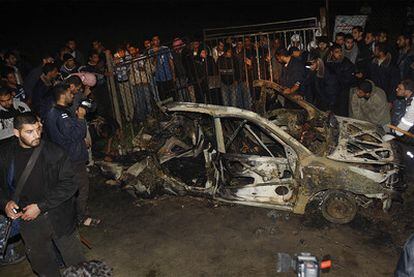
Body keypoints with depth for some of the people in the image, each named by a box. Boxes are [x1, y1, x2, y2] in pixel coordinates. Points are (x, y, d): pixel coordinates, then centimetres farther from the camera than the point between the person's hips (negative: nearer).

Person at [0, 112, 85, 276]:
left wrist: (40, 206, -17)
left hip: (60, 218, -2)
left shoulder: (54, 152, -12)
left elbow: (68, 185, -14)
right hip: (28, 223, 3)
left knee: (76, 264, 12)